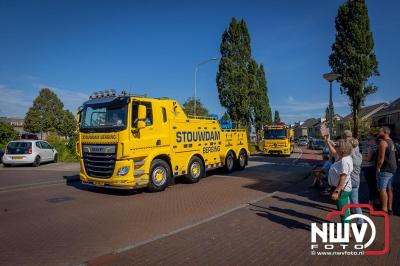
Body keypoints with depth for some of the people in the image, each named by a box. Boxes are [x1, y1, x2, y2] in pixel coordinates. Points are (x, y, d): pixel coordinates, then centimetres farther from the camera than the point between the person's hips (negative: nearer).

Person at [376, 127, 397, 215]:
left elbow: (381, 157, -20)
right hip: (392, 168, 10)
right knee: (389, 188, 15)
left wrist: (378, 168, -13)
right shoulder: (391, 142, 16)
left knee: (382, 189, -8)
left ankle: (384, 209, -8)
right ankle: (389, 208, 21)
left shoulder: (383, 142, -15)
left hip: (385, 169, -10)